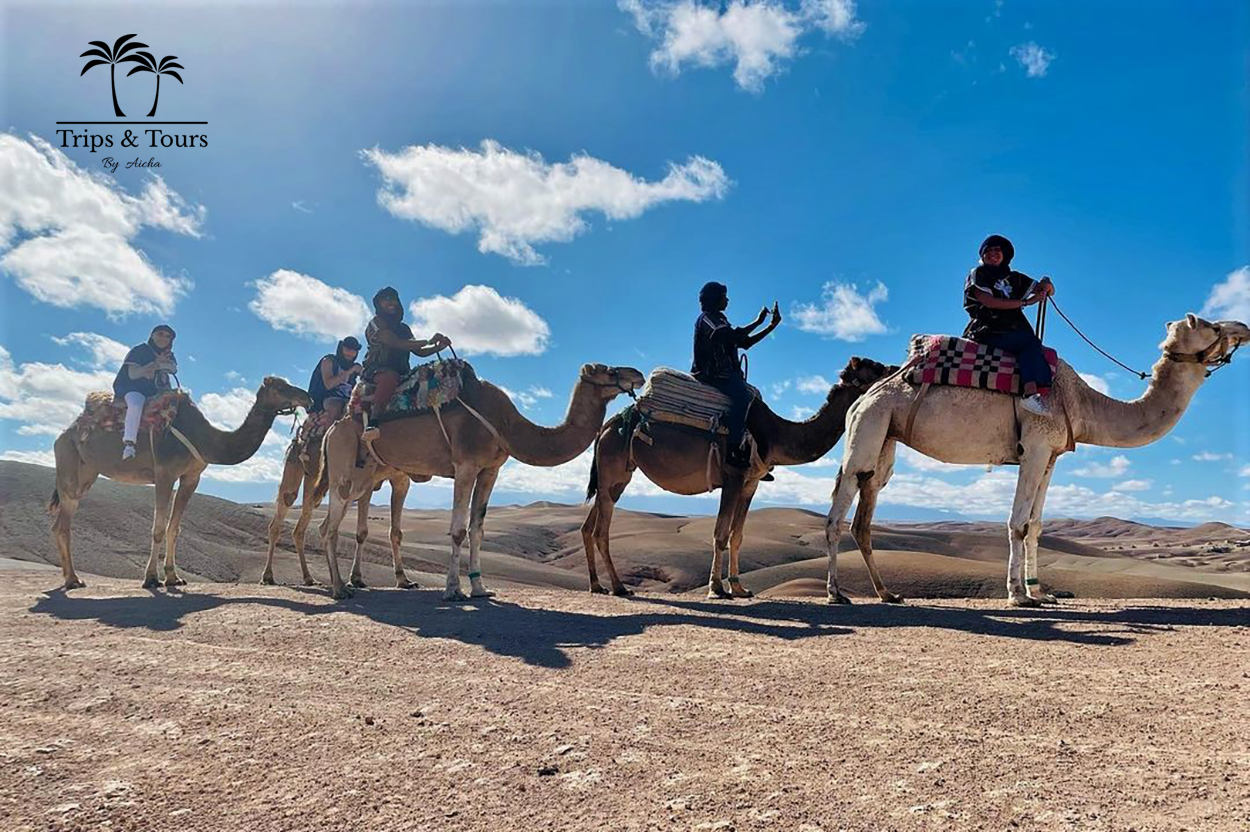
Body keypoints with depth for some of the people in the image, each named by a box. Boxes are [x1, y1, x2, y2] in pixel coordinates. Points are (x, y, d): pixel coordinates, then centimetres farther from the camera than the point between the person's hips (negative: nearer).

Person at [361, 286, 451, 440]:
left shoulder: (403, 328, 22)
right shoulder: (375, 323, 1)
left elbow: (419, 352, 19)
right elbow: (396, 343, -16)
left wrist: (439, 347, -1)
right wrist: (429, 341, -23)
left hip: (401, 374, 7)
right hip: (375, 371, -7)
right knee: (390, 376, -41)